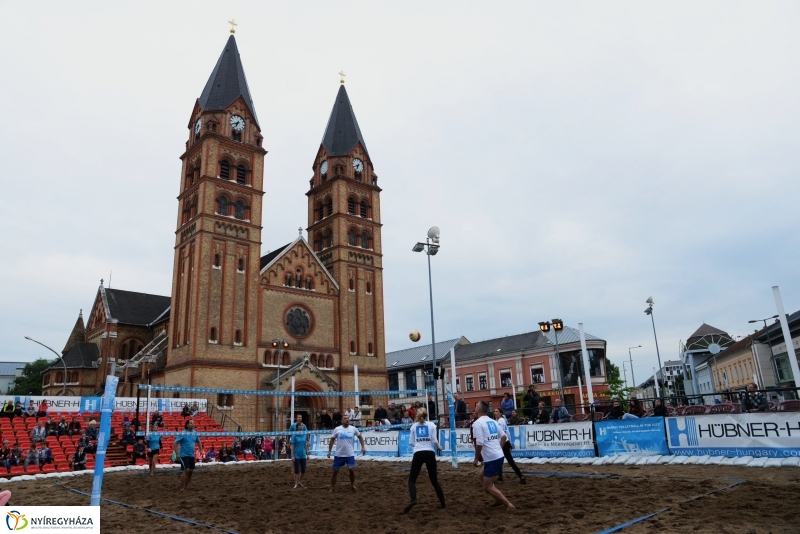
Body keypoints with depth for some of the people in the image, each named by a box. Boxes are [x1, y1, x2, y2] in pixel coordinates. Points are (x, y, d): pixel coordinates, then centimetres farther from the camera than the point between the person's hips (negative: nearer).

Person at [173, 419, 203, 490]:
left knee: (191, 471, 8)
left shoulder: (195, 433, 3)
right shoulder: (182, 434, -13)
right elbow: (175, 444, -11)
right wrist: (177, 453, -19)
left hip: (191, 455, 6)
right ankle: (182, 488, -1)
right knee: (186, 470, -11)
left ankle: (186, 486, 23)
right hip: (184, 455, -6)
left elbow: (198, 442, 19)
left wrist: (201, 450, 11)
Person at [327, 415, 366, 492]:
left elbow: (360, 436, 14)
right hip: (339, 455, 0)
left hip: (350, 454, 0)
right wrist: (329, 452, 3)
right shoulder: (337, 429, -5)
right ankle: (332, 489, 22)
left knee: (351, 469, -13)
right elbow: (332, 440, 5)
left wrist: (363, 446, 6)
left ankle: (352, 485, 13)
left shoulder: (353, 429, -1)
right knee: (335, 471, 6)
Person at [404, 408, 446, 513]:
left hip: (418, 454, -1)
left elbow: (411, 443, 10)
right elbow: (434, 440, -1)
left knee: (411, 480, 0)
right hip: (430, 453, 1)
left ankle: (413, 500, -25)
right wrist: (439, 447, 19)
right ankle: (443, 503, 19)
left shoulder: (414, 426, 9)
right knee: (434, 480, 15)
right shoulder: (431, 425, 5)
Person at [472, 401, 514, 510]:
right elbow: (503, 436, 16)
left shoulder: (477, 423, -13)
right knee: (482, 477, 26)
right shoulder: (492, 421, 11)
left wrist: (476, 458, -10)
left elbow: (479, 443, -21)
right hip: (498, 456, 9)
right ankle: (498, 500, 28)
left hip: (491, 459, -9)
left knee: (488, 487, 3)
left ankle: (509, 505, 5)